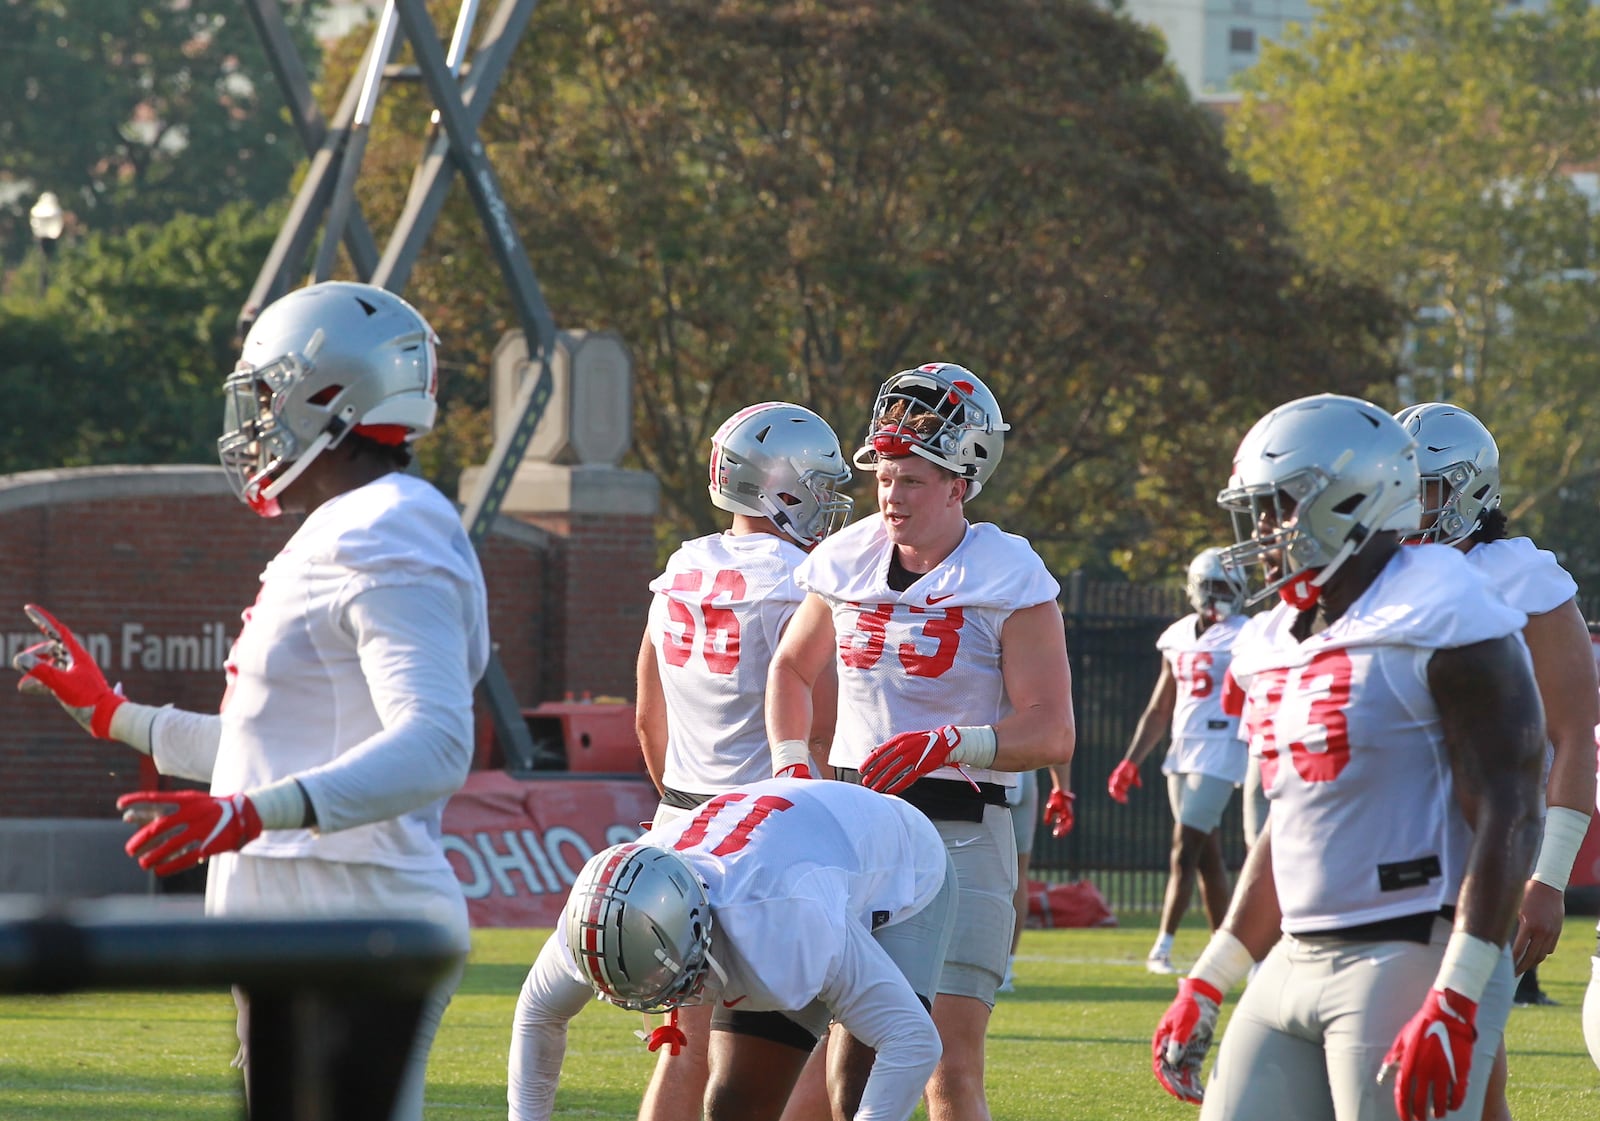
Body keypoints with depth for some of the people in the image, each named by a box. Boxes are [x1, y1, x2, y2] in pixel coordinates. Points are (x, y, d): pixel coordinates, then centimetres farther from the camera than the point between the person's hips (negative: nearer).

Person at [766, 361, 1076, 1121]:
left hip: (959, 833, -5)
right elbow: (791, 668, 25)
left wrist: (946, 745, -26)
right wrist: (792, 766, 10)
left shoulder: (1009, 581, -8)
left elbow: (1052, 733, -13)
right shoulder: (849, 560, 7)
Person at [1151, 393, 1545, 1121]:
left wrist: (1455, 1006, -23)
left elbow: (1509, 817, -16)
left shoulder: (1441, 625, -11)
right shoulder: (1277, 647, 16)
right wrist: (1205, 987, 23)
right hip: (1296, 965, 9)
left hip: (1407, 965, -9)